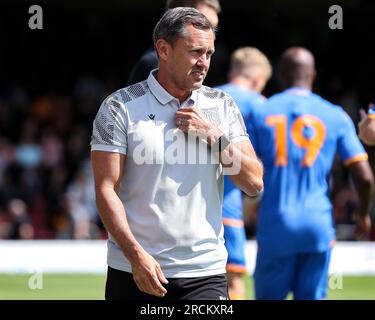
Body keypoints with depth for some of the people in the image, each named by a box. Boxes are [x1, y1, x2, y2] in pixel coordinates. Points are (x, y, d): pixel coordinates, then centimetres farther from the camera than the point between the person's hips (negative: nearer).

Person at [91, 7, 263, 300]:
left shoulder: (222, 106, 10)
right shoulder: (121, 107, -2)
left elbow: (254, 183, 6)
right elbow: (106, 190, -7)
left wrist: (214, 135, -6)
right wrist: (136, 255, -17)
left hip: (206, 271, 2)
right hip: (133, 272, -2)